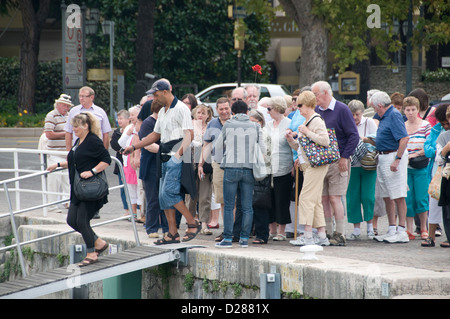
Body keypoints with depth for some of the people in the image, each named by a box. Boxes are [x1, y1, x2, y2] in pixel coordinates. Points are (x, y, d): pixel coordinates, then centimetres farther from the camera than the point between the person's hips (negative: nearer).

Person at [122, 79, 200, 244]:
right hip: (166, 159, 10)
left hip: (177, 158, -10)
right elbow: (156, 134, 29)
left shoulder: (181, 109, -8)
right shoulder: (162, 112, 20)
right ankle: (172, 233, 10)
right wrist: (134, 146, 25)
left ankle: (192, 223, -7)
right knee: (163, 196, 7)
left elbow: (189, 134, -17)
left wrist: (181, 151, -33)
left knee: (168, 192, -17)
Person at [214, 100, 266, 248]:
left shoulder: (228, 125, 2)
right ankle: (244, 239, 6)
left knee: (229, 206, 1)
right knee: (247, 207, 5)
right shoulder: (255, 126, 5)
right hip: (249, 168, 2)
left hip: (231, 168, -2)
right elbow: (263, 149, 5)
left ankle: (227, 239, -2)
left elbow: (218, 144, 13)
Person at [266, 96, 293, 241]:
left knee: (282, 201, -2)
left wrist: (294, 166, -10)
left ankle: (282, 231, 5)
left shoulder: (289, 125, -4)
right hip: (268, 168, 6)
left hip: (283, 169, -6)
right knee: (270, 200, 6)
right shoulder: (268, 126, 15)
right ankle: (272, 230, 15)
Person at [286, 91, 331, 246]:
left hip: (316, 165, -10)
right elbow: (301, 147, 26)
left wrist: (307, 132, -20)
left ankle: (308, 236, -15)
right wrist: (291, 140, 9)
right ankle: (322, 236, 11)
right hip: (308, 166, 10)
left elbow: (325, 140, -22)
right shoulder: (306, 122, 20)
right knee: (315, 201, 9)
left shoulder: (317, 121, -10)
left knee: (306, 198, -13)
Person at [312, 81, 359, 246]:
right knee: (323, 198, 4)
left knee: (334, 198, -8)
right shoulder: (316, 111, 12)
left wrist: (344, 157, -13)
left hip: (337, 161, -6)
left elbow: (354, 136, -7)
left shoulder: (341, 110, -5)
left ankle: (339, 235, -4)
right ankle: (327, 233, 10)